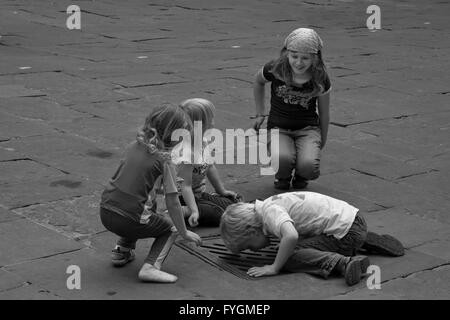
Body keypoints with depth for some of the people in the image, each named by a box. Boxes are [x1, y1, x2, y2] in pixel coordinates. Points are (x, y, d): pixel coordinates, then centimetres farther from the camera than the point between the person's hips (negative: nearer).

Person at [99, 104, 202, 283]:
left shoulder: (135, 146, 8)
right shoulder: (165, 160, -9)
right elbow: (172, 203, -7)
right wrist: (184, 233, 4)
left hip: (106, 211, 6)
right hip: (126, 219, -6)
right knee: (170, 229, 17)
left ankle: (122, 250, 27)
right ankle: (150, 267, -4)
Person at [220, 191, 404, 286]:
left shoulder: (270, 212, -16)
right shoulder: (269, 205, 13)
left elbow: (291, 236, -34)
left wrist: (274, 268, -23)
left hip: (346, 233, -10)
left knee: (290, 255, -16)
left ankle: (342, 263, -26)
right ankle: (368, 241, 25)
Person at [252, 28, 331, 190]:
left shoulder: (320, 79, -11)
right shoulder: (275, 70, -13)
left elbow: (324, 114, 5)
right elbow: (258, 82, 12)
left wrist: (322, 140, 16)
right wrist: (260, 113, 13)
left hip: (308, 129, 0)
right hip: (278, 127, 0)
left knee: (309, 166, -30)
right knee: (282, 159, -34)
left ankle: (300, 176, 9)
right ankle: (283, 176, 5)